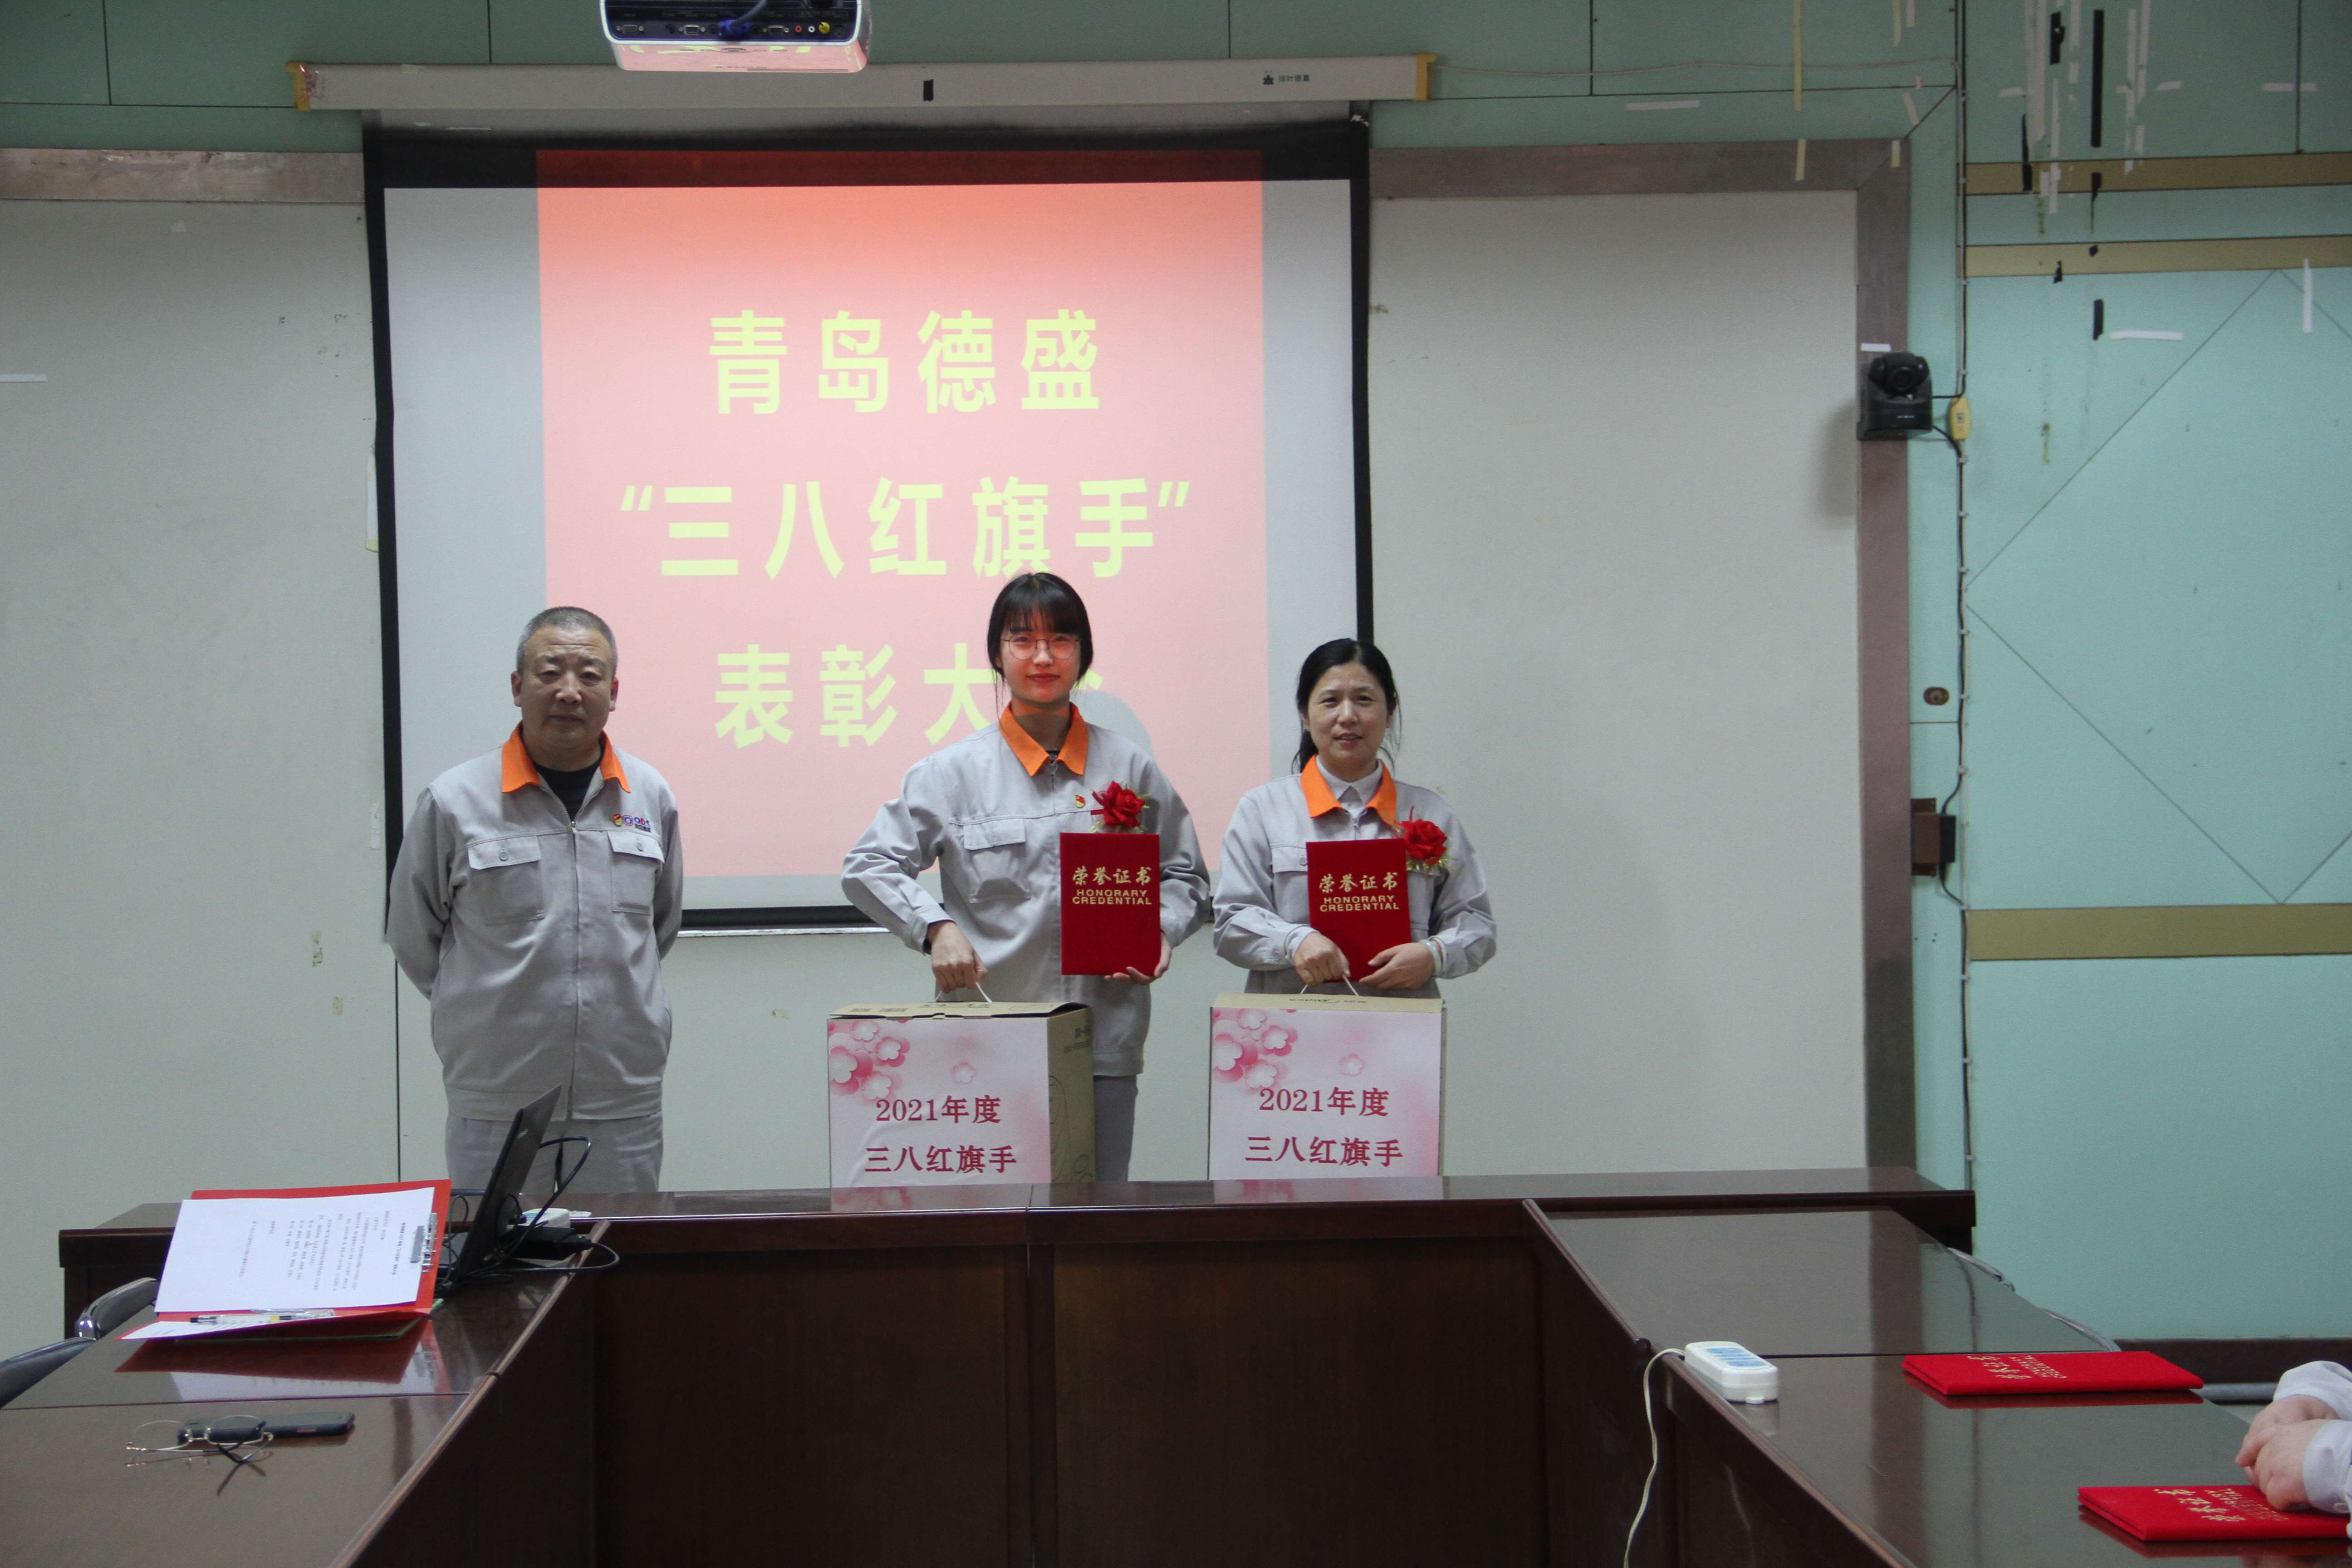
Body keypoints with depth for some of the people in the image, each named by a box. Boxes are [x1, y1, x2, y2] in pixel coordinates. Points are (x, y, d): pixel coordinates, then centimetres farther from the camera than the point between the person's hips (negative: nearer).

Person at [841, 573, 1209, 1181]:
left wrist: (1162, 932, -2)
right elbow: (868, 867, 5)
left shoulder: (1128, 767, 9)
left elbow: (1184, 874, 18)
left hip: (1105, 1042, 1)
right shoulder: (954, 771, 5)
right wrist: (936, 928, -10)